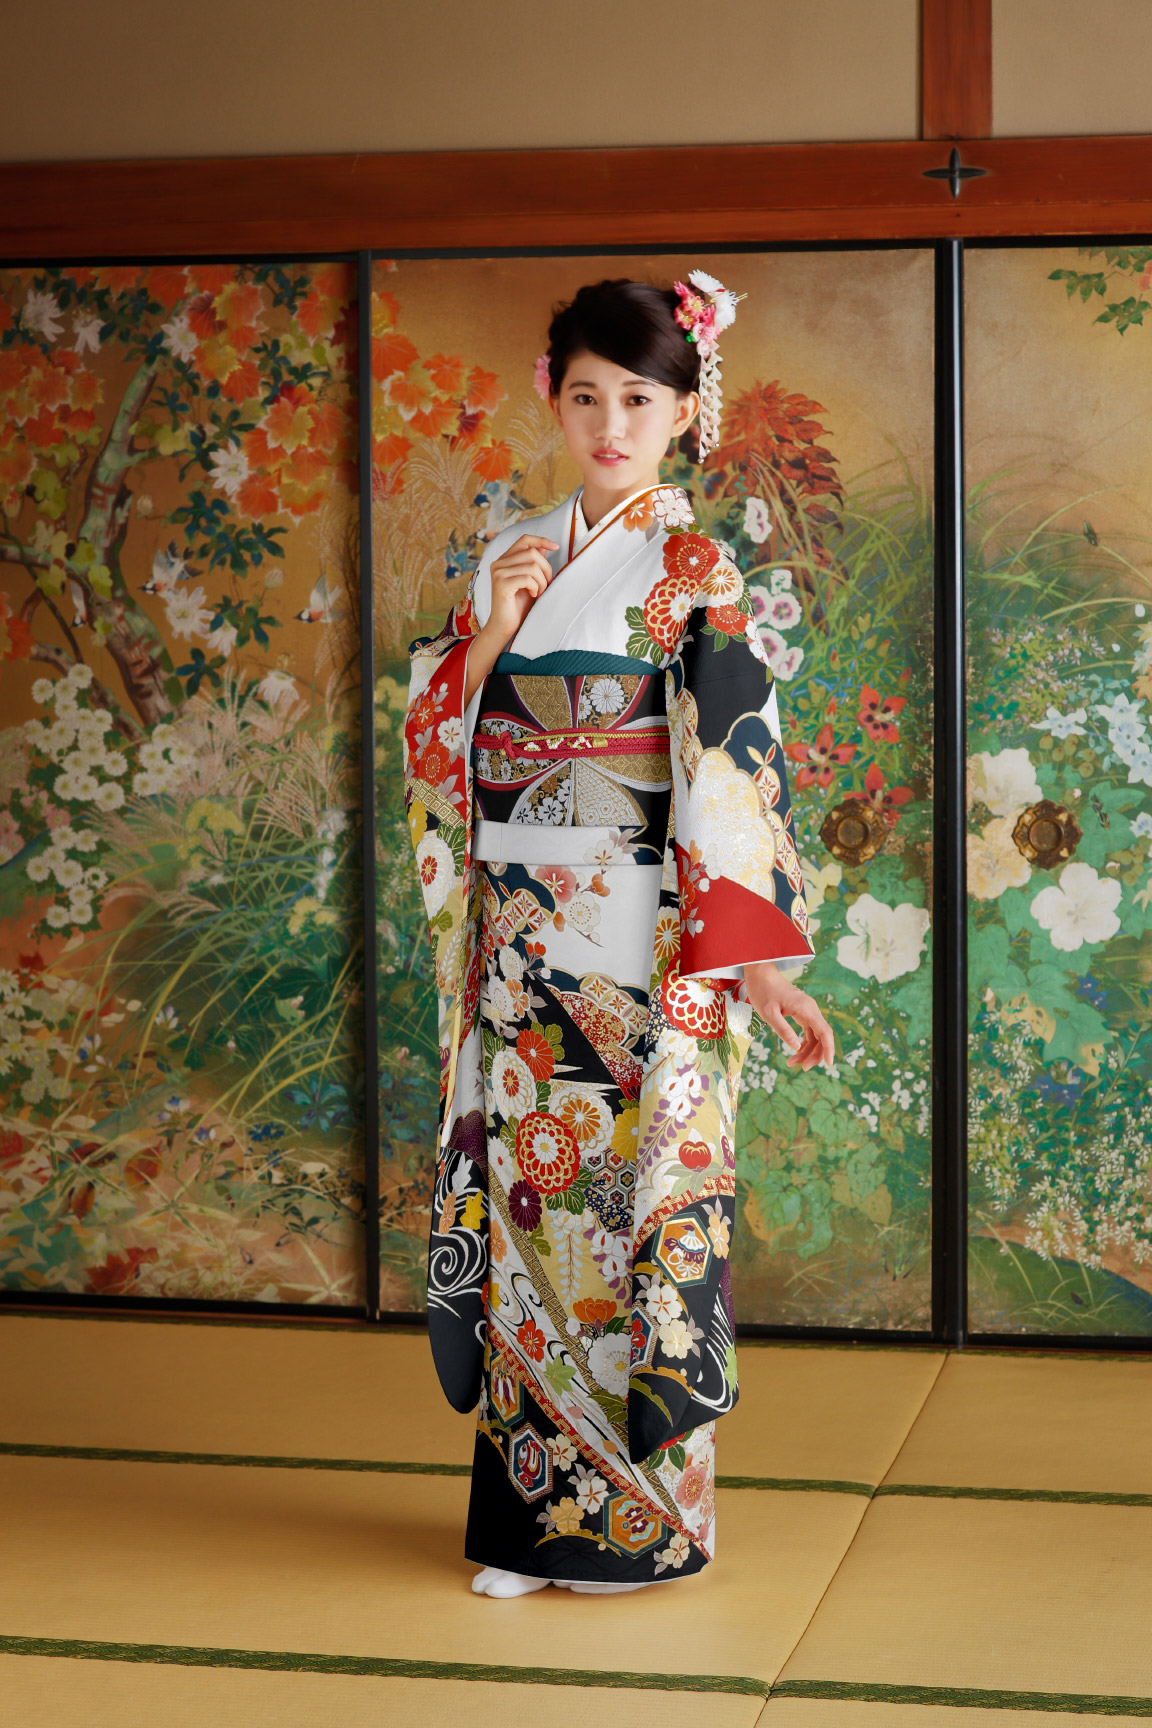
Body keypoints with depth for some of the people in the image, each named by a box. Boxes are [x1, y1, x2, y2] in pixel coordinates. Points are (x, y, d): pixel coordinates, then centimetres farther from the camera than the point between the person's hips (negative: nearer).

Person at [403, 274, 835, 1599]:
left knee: (643, 1195, -2)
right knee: (526, 1195, 6)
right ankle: (534, 1505, 16)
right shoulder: (511, 560, 11)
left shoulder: (698, 574, -4)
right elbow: (438, 744, 11)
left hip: (645, 942, -4)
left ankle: (644, 1512, 11)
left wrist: (757, 964, -15)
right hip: (523, 941, 5)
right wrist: (488, 633, -7)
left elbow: (735, 769, -9)